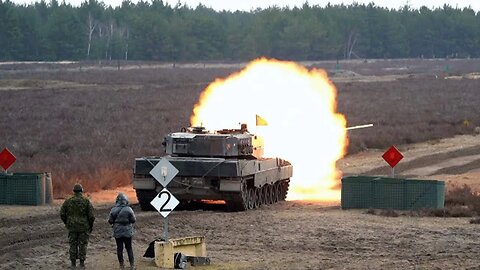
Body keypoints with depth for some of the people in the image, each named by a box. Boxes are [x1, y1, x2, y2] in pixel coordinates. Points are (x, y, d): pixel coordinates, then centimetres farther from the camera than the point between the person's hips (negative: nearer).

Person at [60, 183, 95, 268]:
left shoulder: (68, 201, -2)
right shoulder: (87, 201, -7)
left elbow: (62, 214, 0)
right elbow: (91, 216, -9)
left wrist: (66, 223, 16)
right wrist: (91, 226, 6)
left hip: (72, 226, 1)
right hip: (83, 227, -1)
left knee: (73, 245, 10)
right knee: (82, 245, 7)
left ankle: (73, 263, 10)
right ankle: (82, 262, 5)